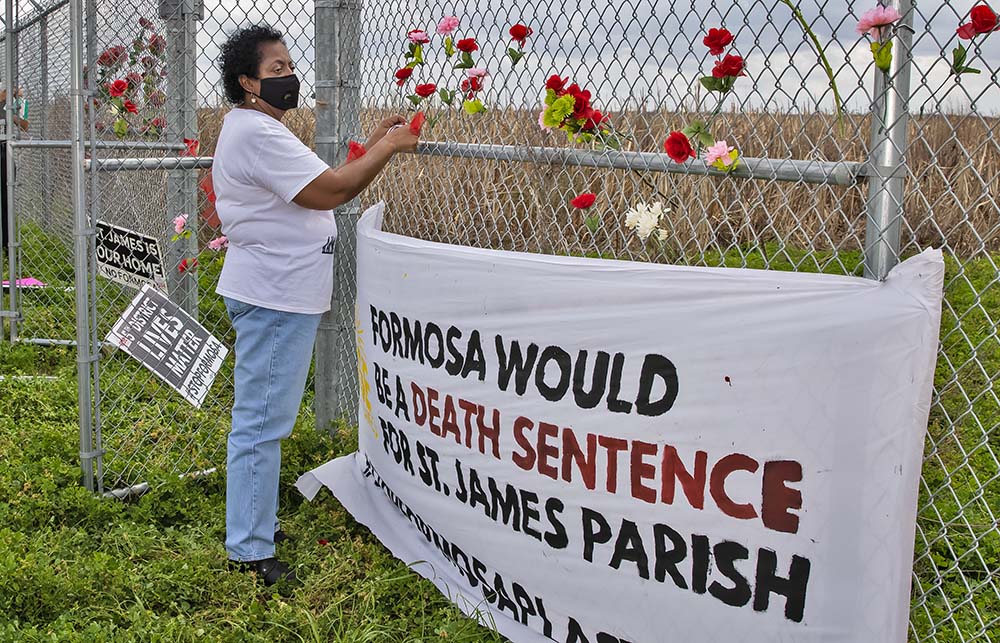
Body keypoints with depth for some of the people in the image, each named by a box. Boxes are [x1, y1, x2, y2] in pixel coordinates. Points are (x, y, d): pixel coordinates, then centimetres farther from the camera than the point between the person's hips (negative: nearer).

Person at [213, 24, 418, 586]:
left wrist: (372, 147, 13)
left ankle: (258, 524, 31)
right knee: (261, 423, -6)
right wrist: (387, 149, -11)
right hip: (273, 298, -12)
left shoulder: (258, 130, 19)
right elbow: (329, 192, -21)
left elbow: (319, 188, 19)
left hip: (277, 294, 12)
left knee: (263, 417, 19)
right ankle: (250, 551, 0)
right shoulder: (256, 133, -17)